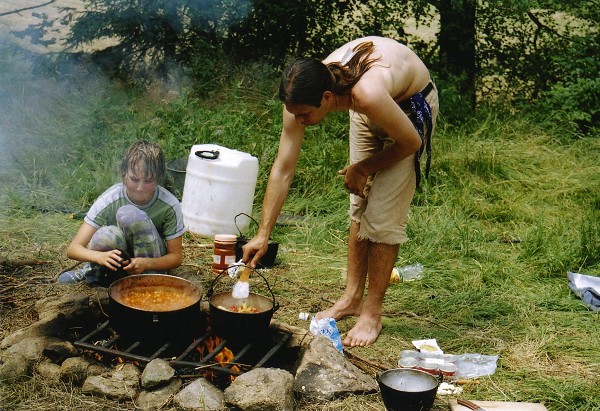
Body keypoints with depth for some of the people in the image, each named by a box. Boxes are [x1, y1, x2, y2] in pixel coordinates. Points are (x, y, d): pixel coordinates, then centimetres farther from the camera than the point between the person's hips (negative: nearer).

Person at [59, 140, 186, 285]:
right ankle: (95, 271, -4)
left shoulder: (170, 206, -19)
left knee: (129, 214, -28)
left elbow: (176, 257, -11)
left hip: (153, 262, -1)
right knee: (105, 237, -36)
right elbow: (73, 248, -21)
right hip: (119, 259, 1)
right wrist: (100, 256, -45)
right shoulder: (109, 200, -19)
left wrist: (146, 263, -34)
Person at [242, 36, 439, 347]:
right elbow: (283, 170, -20)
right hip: (368, 111, 6)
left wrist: (361, 169, -11)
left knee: (383, 215, -9)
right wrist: (263, 235, -20)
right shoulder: (302, 96, -27)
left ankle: (372, 312, 1)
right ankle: (352, 297, 19)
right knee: (359, 205, 7)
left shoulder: (367, 94, -44)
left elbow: (411, 142, -25)